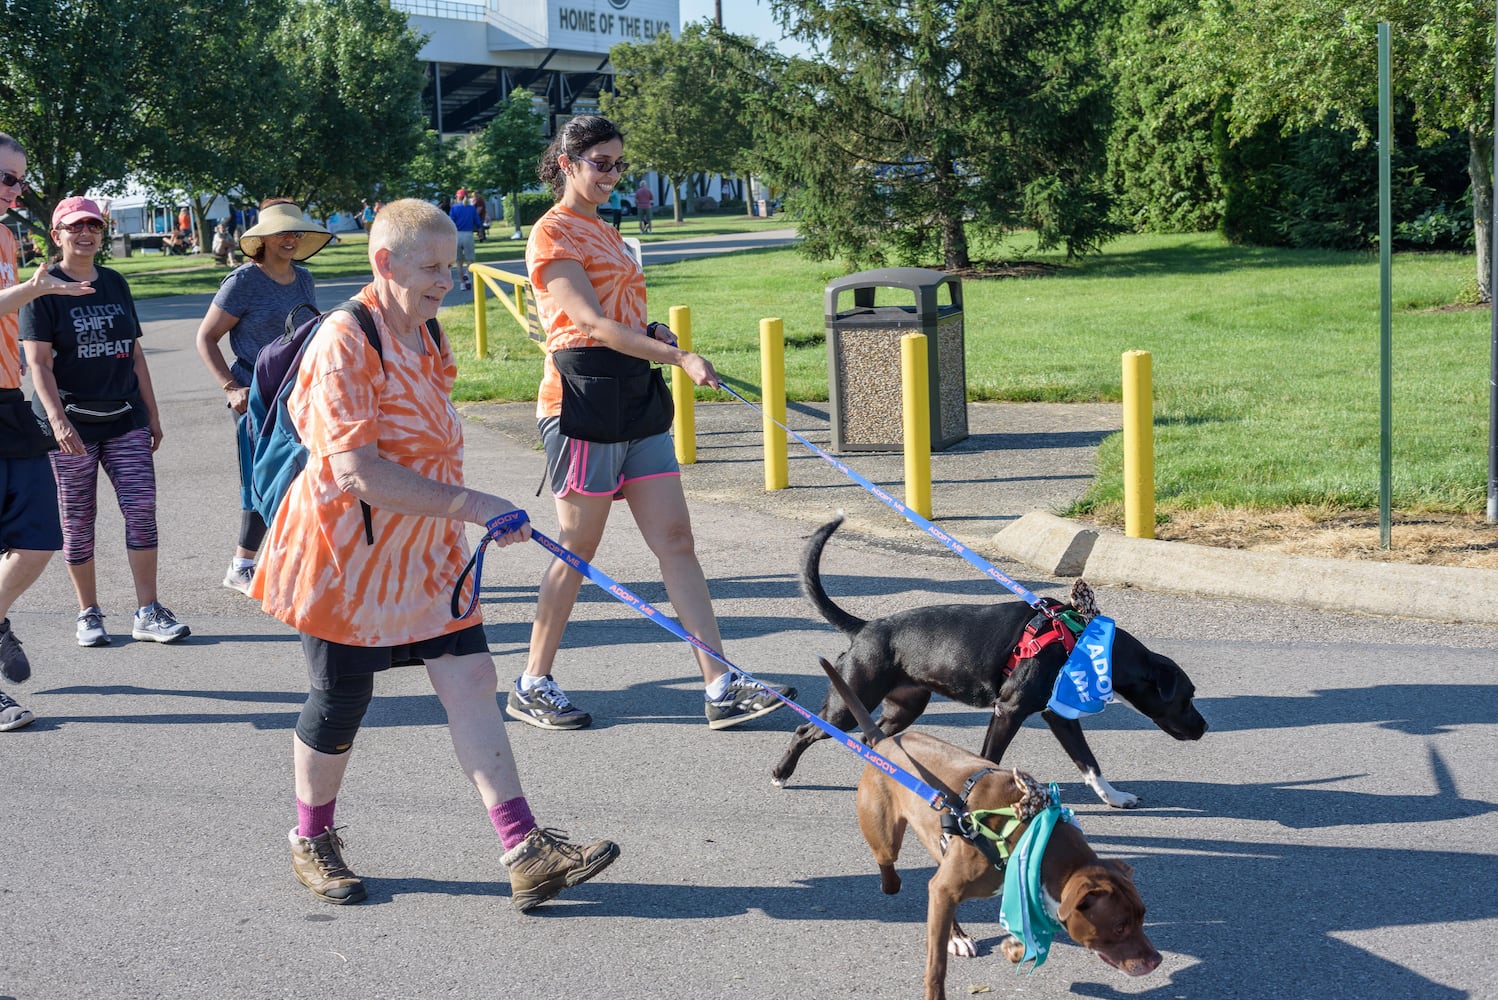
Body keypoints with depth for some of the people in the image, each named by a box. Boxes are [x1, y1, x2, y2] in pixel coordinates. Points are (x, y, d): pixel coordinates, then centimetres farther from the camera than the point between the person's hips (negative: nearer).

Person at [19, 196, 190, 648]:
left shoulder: (115, 284, 12)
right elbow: (38, 361, -11)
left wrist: (152, 414, 14)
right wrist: (57, 418, -23)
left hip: (125, 419, 4)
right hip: (71, 421, -4)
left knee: (142, 510, -4)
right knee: (77, 521, 3)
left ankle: (148, 613, 2)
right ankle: (89, 615, 15)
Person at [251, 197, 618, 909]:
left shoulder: (429, 338, 7)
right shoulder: (345, 343, -20)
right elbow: (358, 472, -29)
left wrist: (456, 520, 21)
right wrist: (467, 503, -31)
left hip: (426, 550, 7)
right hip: (349, 550, -7)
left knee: (470, 679, -3)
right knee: (340, 701, 5)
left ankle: (524, 851, -6)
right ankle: (311, 841, 29)